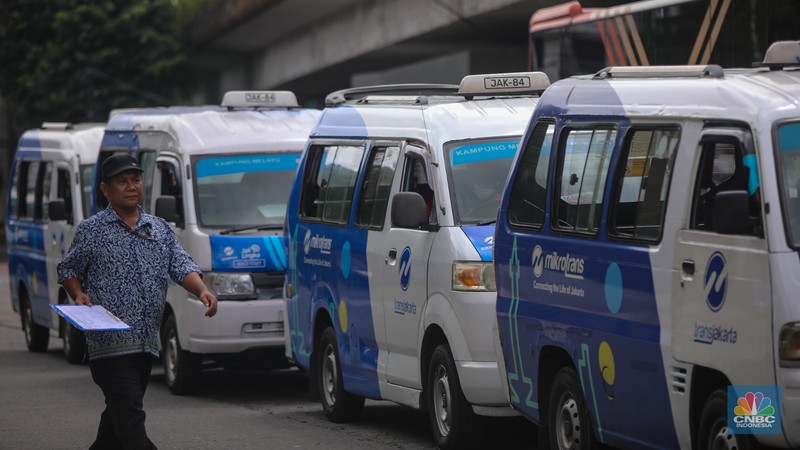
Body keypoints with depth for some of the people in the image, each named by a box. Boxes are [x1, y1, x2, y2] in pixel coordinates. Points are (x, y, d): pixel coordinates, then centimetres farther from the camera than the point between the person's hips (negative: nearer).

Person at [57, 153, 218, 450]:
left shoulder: (160, 229, 14)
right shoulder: (90, 231, 3)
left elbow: (182, 266, 5)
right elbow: (67, 270, 11)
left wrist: (202, 291, -14)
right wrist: (79, 296, -9)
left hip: (147, 344, 5)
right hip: (109, 343, -5)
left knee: (118, 412, 14)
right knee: (129, 414, -13)